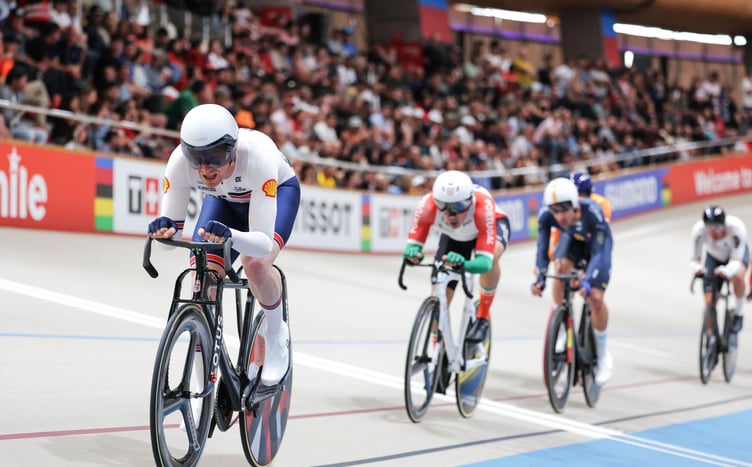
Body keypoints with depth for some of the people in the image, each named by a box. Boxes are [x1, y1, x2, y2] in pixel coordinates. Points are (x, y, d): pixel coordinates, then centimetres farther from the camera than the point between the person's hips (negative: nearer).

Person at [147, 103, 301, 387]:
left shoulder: (257, 155, -43)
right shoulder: (180, 161, -34)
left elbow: (264, 244, -46)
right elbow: (172, 233, -27)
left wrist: (229, 235, -65)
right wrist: (163, 230, -50)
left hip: (277, 191, -3)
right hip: (223, 199, 4)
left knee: (255, 263, -32)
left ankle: (276, 335, 0)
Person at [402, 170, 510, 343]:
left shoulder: (483, 205, -44)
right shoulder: (428, 204, -37)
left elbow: (485, 261, -47)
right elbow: (414, 242, -32)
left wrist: (464, 264, -67)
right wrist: (411, 251, -55)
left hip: (492, 225, -3)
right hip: (453, 236, 3)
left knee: (492, 255, -38)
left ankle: (483, 317, -16)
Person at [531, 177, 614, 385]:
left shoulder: (592, 212, -41)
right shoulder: (546, 216, -32)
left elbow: (598, 253, -42)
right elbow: (542, 248, -32)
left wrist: (587, 282, -55)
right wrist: (540, 277, -47)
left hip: (597, 243, -2)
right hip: (572, 239, 3)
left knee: (595, 298, -15)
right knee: (560, 270, -31)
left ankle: (603, 354, 7)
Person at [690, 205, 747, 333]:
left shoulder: (736, 227, -39)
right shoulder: (698, 229, -34)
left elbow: (736, 260, -37)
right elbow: (694, 258, -26)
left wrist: (727, 271, -59)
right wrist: (696, 268, -50)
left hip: (737, 252, -2)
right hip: (714, 256, 2)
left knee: (737, 276, -35)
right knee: (709, 302, -7)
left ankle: (739, 313, -11)